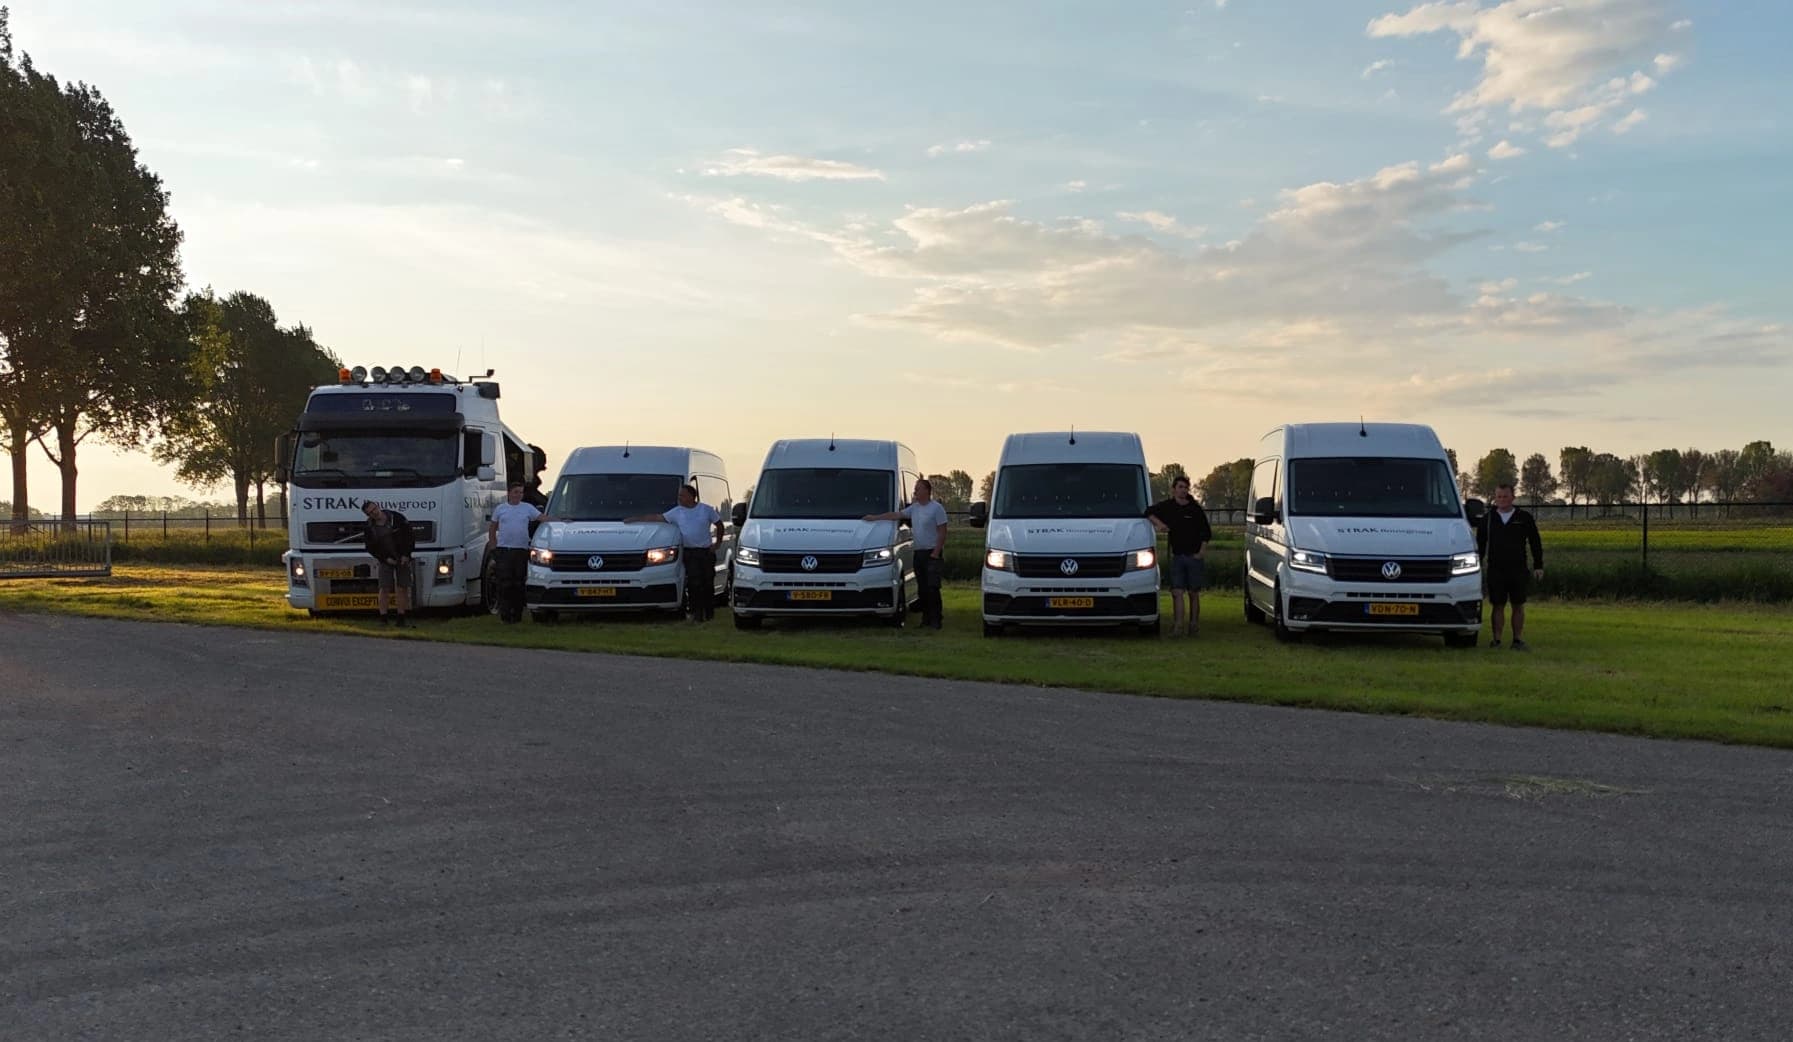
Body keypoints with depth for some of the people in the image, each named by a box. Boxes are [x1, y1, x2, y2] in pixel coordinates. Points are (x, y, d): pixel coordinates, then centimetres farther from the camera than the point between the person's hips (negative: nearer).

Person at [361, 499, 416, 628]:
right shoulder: (369, 528, -4)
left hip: (403, 559, 0)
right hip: (385, 560, 0)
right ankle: (383, 618, 1)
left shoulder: (397, 518, -6)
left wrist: (406, 555, -9)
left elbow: (410, 536, -2)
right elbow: (370, 547, 0)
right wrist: (386, 558, -10)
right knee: (385, 588, -7)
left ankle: (401, 619, 5)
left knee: (402, 588, -1)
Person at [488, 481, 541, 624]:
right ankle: (504, 613, -3)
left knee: (518, 584, 4)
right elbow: (492, 529, 14)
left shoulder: (528, 508, 8)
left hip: (521, 550, 1)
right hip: (503, 549, -1)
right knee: (504, 584, -6)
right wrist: (492, 545, 6)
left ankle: (517, 614, 10)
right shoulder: (500, 509, 9)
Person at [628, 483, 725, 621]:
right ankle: (696, 612, -7)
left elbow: (719, 525, 10)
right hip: (690, 552, 0)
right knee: (694, 583, -11)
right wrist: (635, 519, 3)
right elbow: (657, 517, 6)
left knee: (708, 582, 2)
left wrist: (718, 543, 1)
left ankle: (709, 612, 12)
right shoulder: (676, 512, 6)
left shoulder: (706, 509, 3)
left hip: (706, 551, 0)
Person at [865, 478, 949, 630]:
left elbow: (942, 533, -10)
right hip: (918, 552, 7)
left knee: (932, 588, -11)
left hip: (932, 553, -7)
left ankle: (936, 619, -9)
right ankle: (926, 617, 13)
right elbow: (896, 515, 15)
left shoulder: (936, 508, -8)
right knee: (922, 588, 7)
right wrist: (875, 517, 11)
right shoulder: (914, 508, 13)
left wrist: (935, 553, -16)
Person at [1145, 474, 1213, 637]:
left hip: (1194, 556, -2)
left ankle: (1194, 624, 12)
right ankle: (1178, 625, -10)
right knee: (1177, 592, -7)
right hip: (1177, 556, 2)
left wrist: (1201, 553, -6)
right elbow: (1148, 512, 15)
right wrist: (1158, 523, -2)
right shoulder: (1167, 507, 4)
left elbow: (1206, 533, 3)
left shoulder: (1195, 509, -1)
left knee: (1193, 593, 4)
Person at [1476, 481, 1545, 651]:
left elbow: (1535, 543, 8)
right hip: (1495, 570, 0)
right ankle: (1496, 640, 5)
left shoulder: (1524, 518, 5)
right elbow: (1480, 545, 14)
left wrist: (1538, 566, 3)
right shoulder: (1487, 519, 9)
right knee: (1498, 606, 1)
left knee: (1518, 606, 3)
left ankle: (1518, 640, 8)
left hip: (1518, 570, 0)